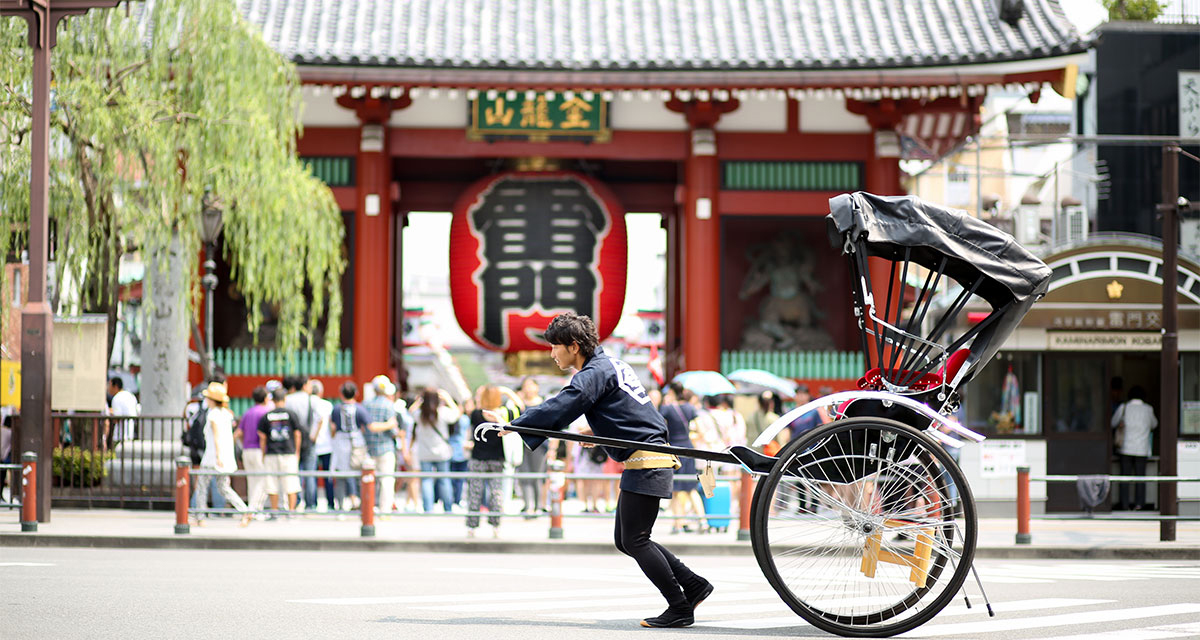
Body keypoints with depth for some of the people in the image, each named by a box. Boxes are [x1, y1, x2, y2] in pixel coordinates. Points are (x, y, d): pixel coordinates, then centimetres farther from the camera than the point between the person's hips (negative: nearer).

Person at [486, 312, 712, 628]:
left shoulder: (594, 374, -13)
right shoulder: (610, 364, 17)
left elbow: (558, 410, -20)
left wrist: (512, 425, -17)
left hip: (647, 464, -10)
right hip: (644, 462, 10)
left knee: (634, 540, -7)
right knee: (625, 539, 12)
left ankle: (680, 609, -3)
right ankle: (694, 585, 14)